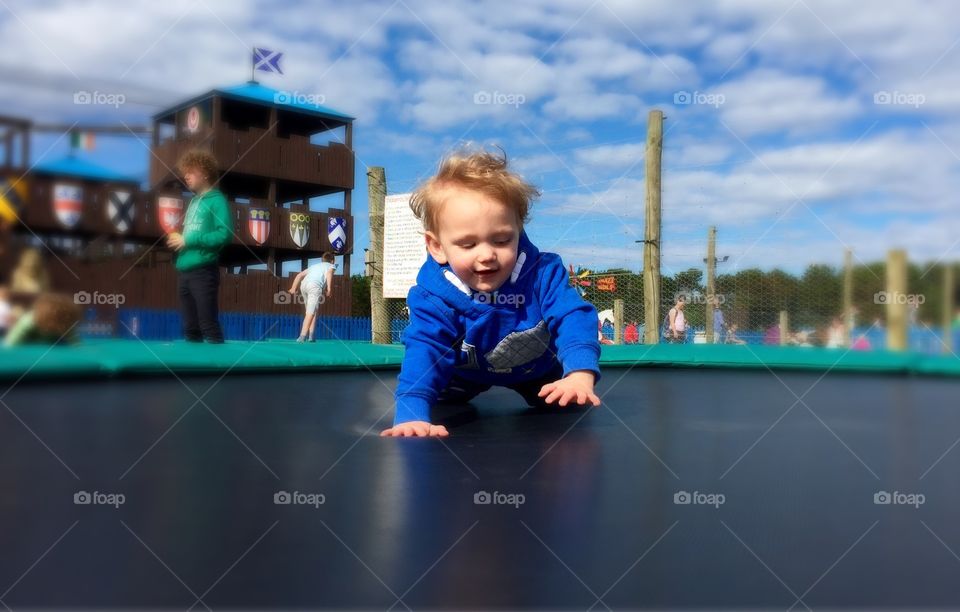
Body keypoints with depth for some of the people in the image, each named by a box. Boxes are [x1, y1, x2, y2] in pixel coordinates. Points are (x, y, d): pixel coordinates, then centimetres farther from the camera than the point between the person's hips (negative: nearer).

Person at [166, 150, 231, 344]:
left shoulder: (216, 200, -5)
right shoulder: (194, 201, 19)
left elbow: (224, 235, -17)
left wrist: (187, 240, -14)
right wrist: (177, 239, 4)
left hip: (203, 272, -8)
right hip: (184, 272, 8)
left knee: (208, 326, -7)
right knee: (190, 328, 11)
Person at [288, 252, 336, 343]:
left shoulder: (314, 266, 38)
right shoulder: (330, 266, 25)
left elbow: (299, 275, 26)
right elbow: (329, 273, 0)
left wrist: (293, 288, 17)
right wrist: (329, 288, -9)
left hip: (304, 284, 5)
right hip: (315, 286, -5)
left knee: (312, 311, 18)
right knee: (311, 313, -12)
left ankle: (310, 335, 11)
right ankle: (302, 336, -25)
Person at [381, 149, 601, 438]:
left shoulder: (542, 272, -35)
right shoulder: (432, 296, -37)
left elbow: (573, 318, -41)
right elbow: (424, 350, -46)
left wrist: (580, 376, -61)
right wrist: (412, 416, -63)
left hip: (537, 369, 0)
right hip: (465, 374, 0)